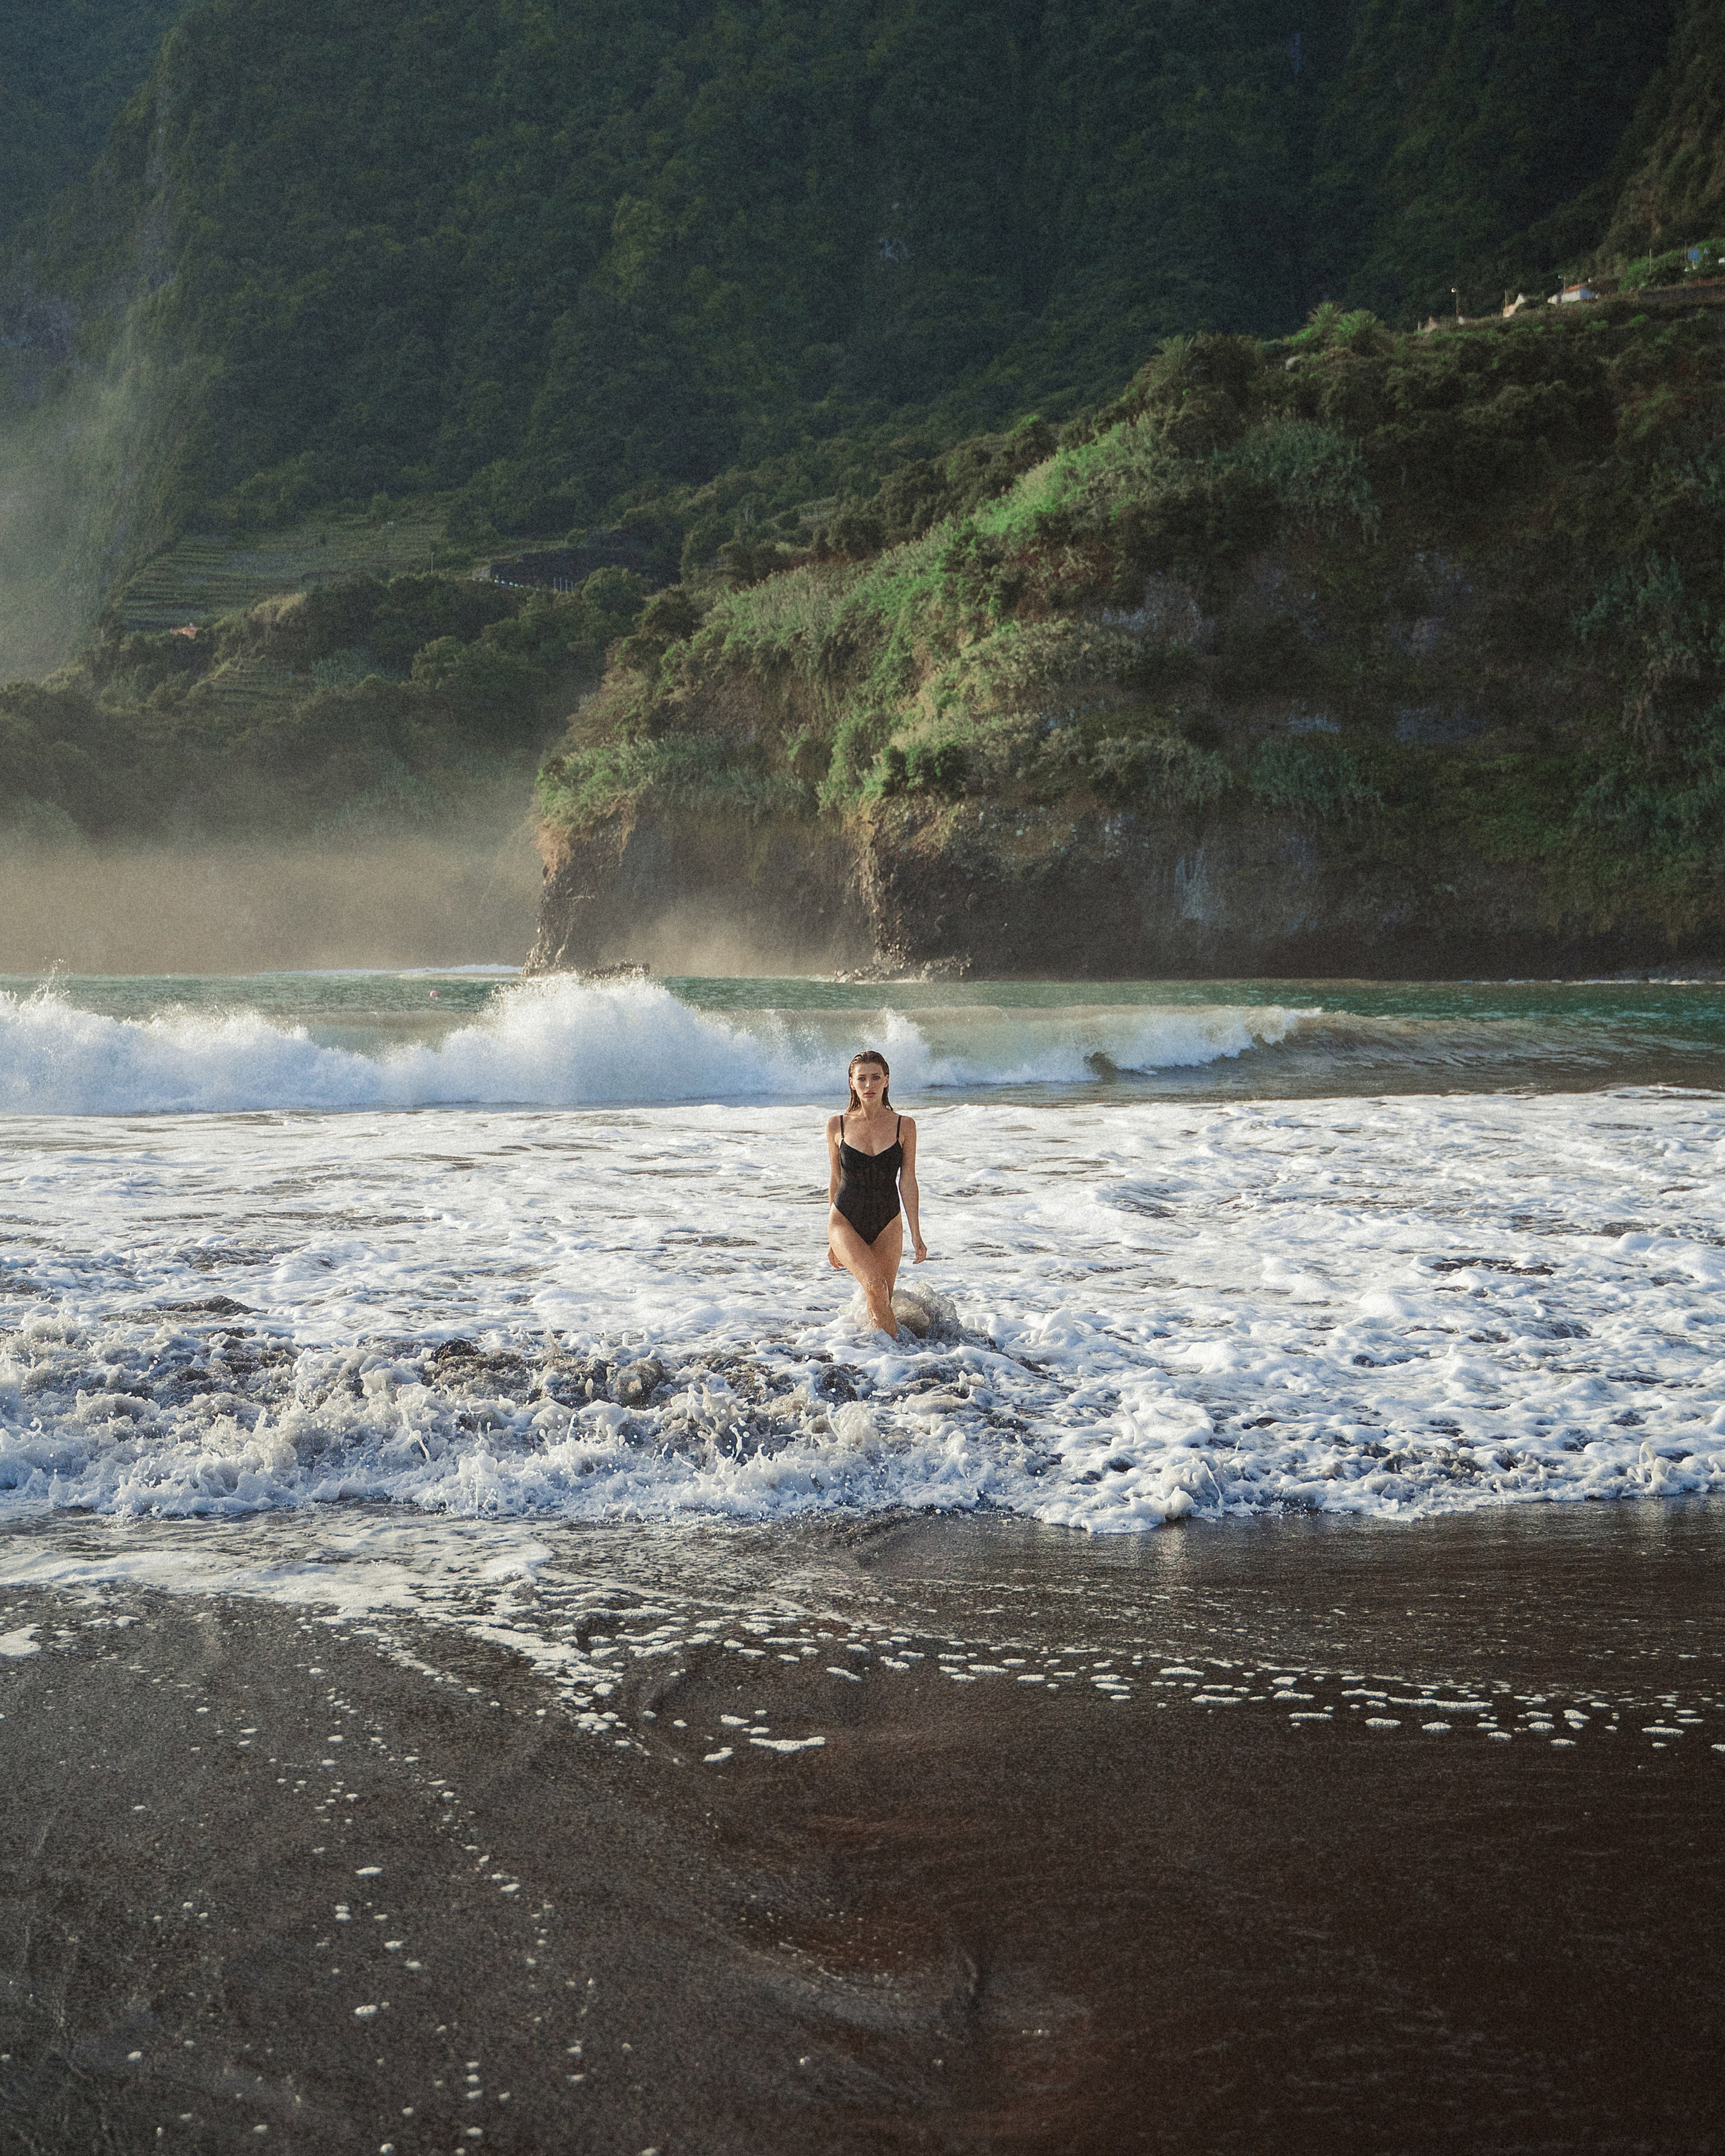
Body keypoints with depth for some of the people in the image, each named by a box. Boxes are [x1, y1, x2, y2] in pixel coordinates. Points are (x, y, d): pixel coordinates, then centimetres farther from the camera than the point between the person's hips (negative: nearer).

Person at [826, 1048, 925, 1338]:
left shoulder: (904, 1126, 0)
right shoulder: (837, 1126, 1)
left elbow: (907, 1182, 3)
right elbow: (835, 1181, 9)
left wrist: (916, 1235, 0)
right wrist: (833, 1240, 13)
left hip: (887, 1223, 1)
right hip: (845, 1220, -1)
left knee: (882, 1299, 1)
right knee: (875, 1286, -23)